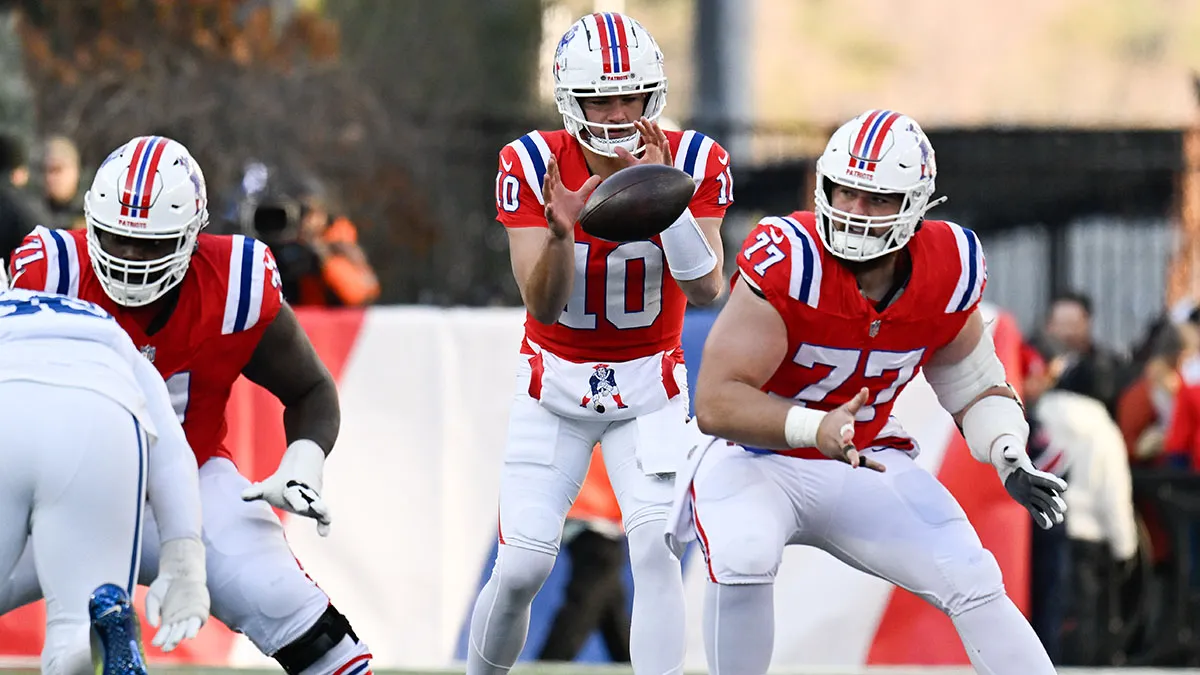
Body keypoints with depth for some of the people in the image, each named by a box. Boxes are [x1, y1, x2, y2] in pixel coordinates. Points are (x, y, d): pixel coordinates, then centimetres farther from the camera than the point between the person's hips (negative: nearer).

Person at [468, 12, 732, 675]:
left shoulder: (693, 161, -13)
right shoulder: (532, 165, -15)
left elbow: (706, 291, -22)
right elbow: (542, 306, -20)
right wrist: (560, 234, -40)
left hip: (648, 388, 0)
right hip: (554, 385, 0)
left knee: (657, 553, -18)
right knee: (520, 569, -6)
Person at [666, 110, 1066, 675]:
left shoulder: (947, 272, -11)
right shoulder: (789, 260, -28)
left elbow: (976, 385, 7)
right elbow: (715, 404, -30)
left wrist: (1010, 461, -13)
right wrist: (815, 429, -46)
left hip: (867, 464, 5)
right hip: (756, 457, -4)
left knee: (974, 585, -7)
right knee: (742, 562, -33)